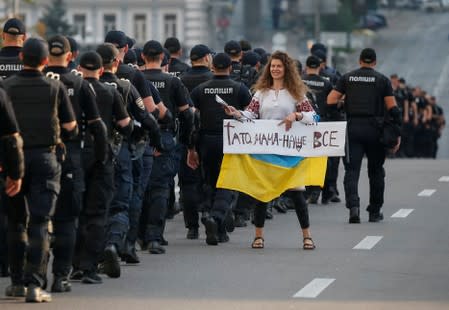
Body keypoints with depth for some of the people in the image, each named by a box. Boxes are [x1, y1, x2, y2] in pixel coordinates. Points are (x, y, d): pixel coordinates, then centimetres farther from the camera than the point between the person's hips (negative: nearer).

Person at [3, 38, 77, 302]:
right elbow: (70, 128, 0)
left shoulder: (7, 87, -4)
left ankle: (18, 282, 18)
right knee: (40, 222, -2)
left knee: (17, 221, 14)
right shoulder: (55, 87, -4)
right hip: (45, 158, -1)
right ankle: (34, 283, -11)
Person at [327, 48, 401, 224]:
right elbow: (392, 108, -3)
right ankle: (375, 212, 18)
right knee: (376, 171, 12)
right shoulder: (382, 80, 2)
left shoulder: (347, 78, 8)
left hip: (353, 128, 1)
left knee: (352, 169, -1)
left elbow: (331, 100, 1)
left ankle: (353, 205, -23)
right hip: (375, 129, -1)